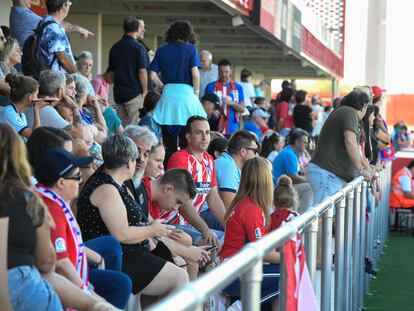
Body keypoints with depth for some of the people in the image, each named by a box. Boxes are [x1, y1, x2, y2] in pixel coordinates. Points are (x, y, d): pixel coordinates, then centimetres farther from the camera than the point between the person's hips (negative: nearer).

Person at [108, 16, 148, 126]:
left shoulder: (115, 47, 10)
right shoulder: (138, 47, -10)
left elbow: (111, 72, 14)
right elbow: (142, 72, -13)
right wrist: (145, 91, -3)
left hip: (118, 93, 6)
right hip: (135, 93, -6)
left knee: (121, 127, 10)